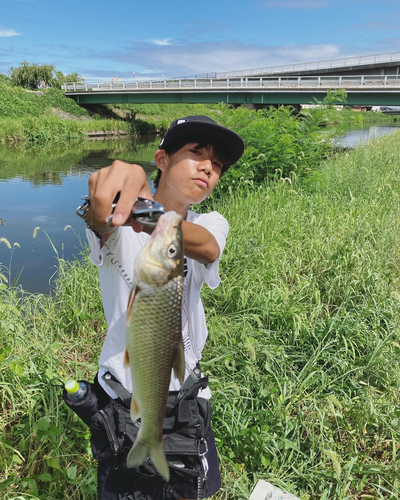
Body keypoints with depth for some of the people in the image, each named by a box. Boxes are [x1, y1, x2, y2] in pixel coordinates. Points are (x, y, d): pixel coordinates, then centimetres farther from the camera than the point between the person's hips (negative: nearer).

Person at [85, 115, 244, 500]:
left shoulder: (210, 223, -6)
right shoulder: (120, 222, -15)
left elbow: (206, 247, -29)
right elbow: (101, 222, -39)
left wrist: (151, 219, -51)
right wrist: (113, 195, -63)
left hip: (185, 392, 3)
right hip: (123, 393, -2)